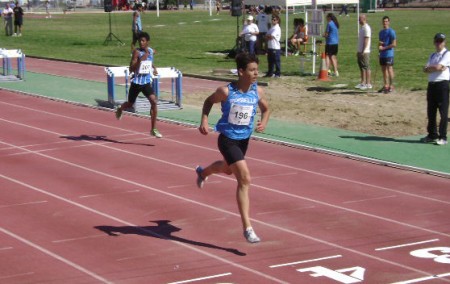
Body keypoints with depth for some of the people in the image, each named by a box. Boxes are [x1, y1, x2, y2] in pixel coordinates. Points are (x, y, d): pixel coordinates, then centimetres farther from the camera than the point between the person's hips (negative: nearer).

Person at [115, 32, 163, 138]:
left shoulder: (150, 51, 3)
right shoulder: (137, 52, -14)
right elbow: (131, 69, -20)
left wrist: (154, 68, 8)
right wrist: (140, 59, -31)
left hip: (147, 82, 3)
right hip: (136, 82, -3)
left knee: (154, 102, -17)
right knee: (130, 104, 16)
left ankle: (153, 129, -12)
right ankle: (120, 109, 54)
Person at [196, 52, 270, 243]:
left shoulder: (257, 91, -7)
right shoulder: (226, 91, -19)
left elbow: (265, 108, 11)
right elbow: (209, 101, 0)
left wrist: (264, 122, -10)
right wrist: (204, 121, -13)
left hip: (244, 139, 6)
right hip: (228, 140, -6)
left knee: (227, 169, 32)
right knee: (244, 179, -17)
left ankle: (203, 172, 68)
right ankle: (247, 228, -13)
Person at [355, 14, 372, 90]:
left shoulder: (366, 28, -13)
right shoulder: (362, 27, 17)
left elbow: (366, 40, -19)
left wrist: (363, 51, -21)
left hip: (365, 52, -10)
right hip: (360, 52, 10)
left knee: (366, 67, -6)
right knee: (361, 67, 11)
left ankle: (368, 84, -4)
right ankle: (363, 83, 17)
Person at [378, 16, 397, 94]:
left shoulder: (391, 32, -8)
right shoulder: (381, 32, 15)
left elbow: (394, 44, -13)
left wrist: (383, 48, -15)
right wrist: (379, 44, 1)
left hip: (389, 54, -8)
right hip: (382, 54, 8)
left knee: (389, 69, -7)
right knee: (383, 69, 10)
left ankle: (391, 86, -4)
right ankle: (386, 85, 17)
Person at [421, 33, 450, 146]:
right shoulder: (432, 55, 18)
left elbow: (438, 67, -17)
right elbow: (425, 70, 6)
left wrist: (429, 67, 1)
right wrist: (437, 68, -10)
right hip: (431, 84, 7)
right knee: (431, 111, 10)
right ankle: (432, 135, 19)